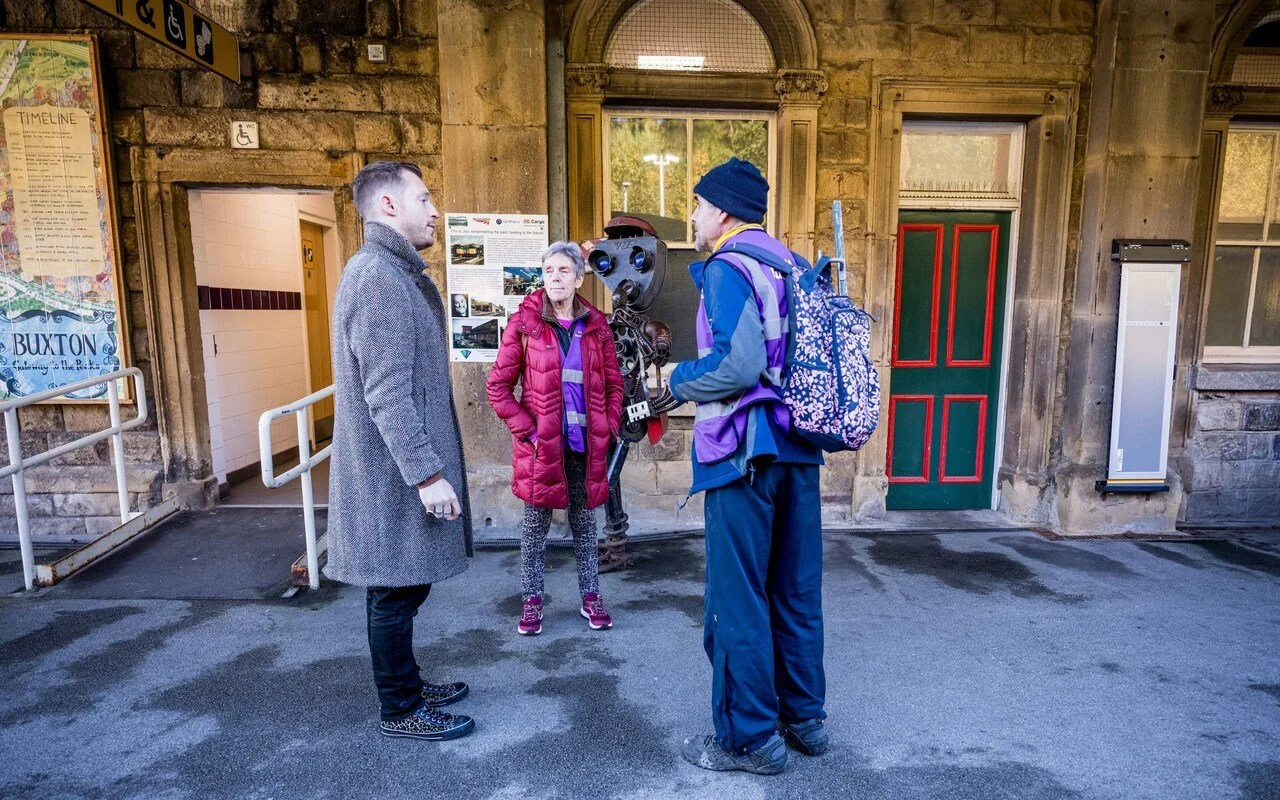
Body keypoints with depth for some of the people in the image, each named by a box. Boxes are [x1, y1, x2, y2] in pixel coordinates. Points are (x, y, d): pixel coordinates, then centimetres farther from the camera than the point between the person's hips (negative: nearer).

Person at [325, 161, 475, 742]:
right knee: (396, 591, 4)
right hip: (395, 474, -10)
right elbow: (387, 394, -24)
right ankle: (401, 711, 20)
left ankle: (408, 685, 35)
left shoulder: (397, 273, 15)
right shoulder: (378, 277, -18)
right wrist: (427, 473, -22)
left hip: (403, 469, 10)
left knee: (403, 587, 19)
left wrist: (432, 465, 21)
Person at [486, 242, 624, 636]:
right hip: (540, 442, -2)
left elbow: (613, 384, 11)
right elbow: (498, 386, -3)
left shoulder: (596, 326, 5)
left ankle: (590, 597, 28)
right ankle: (532, 600, 26)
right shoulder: (524, 324, -4)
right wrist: (526, 429, -9)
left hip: (586, 443, 2)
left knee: (584, 522, 14)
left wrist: (607, 429, 1)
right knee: (536, 523, 10)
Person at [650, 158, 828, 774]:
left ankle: (749, 738, 16)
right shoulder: (793, 266, 14)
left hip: (746, 451, -8)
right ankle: (805, 717, 31)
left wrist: (679, 384, -7)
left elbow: (738, 364, -24)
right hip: (799, 446, 9)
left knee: (738, 599, 3)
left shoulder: (729, 267, -11)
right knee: (797, 591, 16)